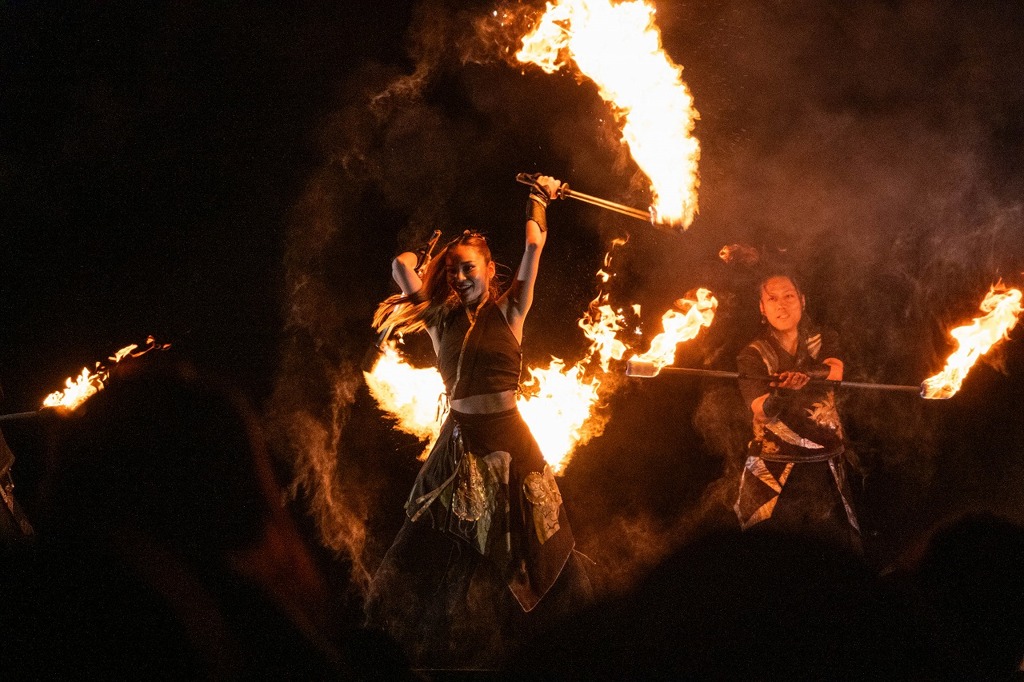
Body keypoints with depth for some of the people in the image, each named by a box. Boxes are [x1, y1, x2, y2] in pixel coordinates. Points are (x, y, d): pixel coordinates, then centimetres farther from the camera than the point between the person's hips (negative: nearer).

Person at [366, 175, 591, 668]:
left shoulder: (508, 313, 4)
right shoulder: (441, 320, 7)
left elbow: (534, 246, 1)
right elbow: (402, 266, 2)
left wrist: (538, 202, 9)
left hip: (509, 441, -1)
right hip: (460, 440, 1)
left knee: (522, 549, 3)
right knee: (446, 551, -1)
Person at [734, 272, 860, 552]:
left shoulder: (824, 341, 10)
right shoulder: (753, 355, 2)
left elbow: (834, 372, -12)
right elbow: (763, 411, -13)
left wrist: (801, 376, -32)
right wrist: (782, 392, -35)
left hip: (825, 470, 2)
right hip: (773, 473, -2)